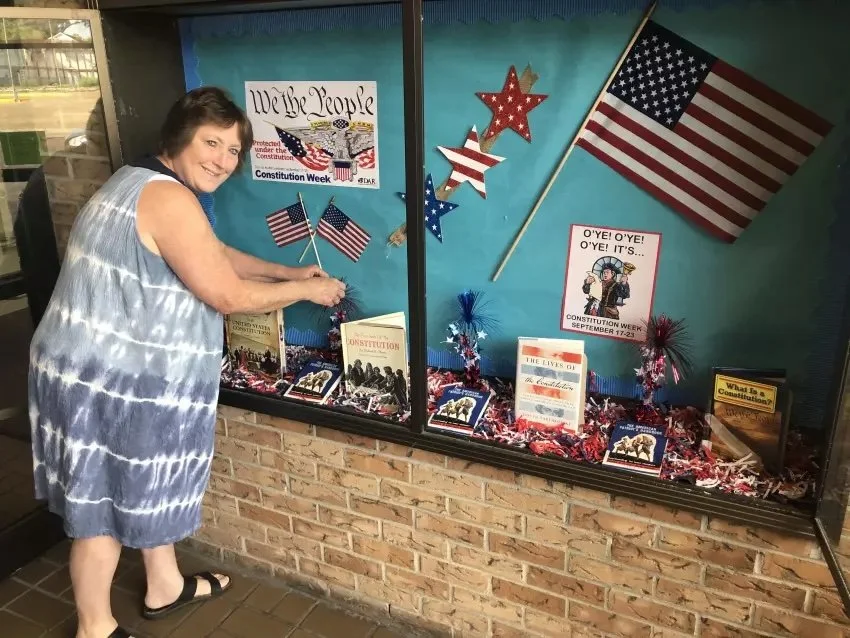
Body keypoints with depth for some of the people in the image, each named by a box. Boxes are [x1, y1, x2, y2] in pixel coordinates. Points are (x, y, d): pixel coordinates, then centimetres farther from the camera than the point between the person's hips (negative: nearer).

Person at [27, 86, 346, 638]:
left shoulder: (148, 183, 12)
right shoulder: (169, 199, -23)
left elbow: (216, 254, 20)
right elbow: (229, 296, -21)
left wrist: (290, 271, 15)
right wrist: (307, 290, -7)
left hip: (127, 370, 11)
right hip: (110, 378, -11)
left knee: (150, 485, 23)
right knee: (106, 503, 7)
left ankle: (166, 587, 43)